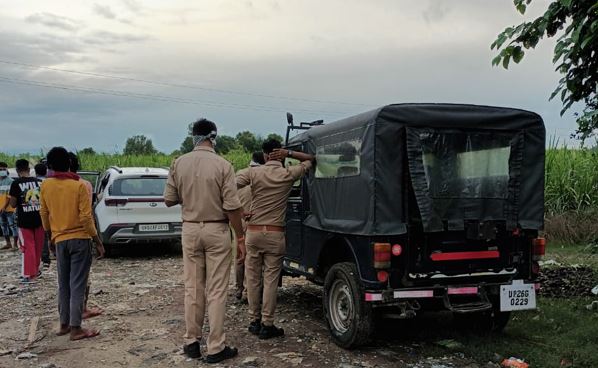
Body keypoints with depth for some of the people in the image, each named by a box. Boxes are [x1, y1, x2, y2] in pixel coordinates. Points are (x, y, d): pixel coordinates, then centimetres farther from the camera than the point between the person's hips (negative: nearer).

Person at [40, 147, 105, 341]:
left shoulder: (45, 186, 1)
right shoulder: (79, 185, -12)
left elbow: (44, 214, 12)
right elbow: (86, 218, -14)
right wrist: (98, 242, -7)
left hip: (59, 240, 4)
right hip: (80, 239, -4)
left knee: (63, 285, 15)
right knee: (77, 286, -1)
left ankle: (64, 325, 23)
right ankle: (75, 328, 0)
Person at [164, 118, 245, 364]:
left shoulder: (178, 164, -1)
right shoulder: (222, 165, -12)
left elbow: (169, 200, 5)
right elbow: (232, 207, -13)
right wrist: (240, 238, -5)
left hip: (190, 230, 4)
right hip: (216, 231, -3)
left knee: (192, 289, 14)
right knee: (216, 291, 3)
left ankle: (192, 342, 23)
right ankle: (215, 348, 9)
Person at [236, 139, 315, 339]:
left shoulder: (253, 173, -3)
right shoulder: (288, 174, -2)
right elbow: (310, 159, 12)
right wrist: (289, 153, 2)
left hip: (254, 231, 1)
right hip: (275, 234, -1)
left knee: (253, 278, 12)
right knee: (271, 280, 3)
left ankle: (255, 321, 19)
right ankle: (267, 325, 6)